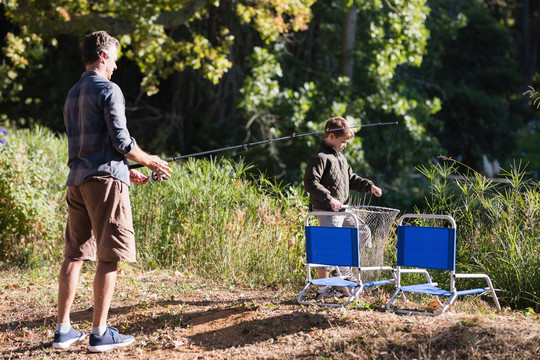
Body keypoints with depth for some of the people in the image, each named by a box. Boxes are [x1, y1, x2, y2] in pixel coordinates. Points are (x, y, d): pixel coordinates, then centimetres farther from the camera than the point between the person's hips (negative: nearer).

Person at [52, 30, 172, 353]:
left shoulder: (73, 94, 19)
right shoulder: (108, 89, -6)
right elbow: (120, 141, -13)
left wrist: (126, 169, 26)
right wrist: (149, 161, 3)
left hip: (77, 180, 8)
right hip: (105, 180, -8)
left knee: (74, 254, 10)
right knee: (110, 256, -4)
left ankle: (63, 330, 11)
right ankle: (100, 333, -5)